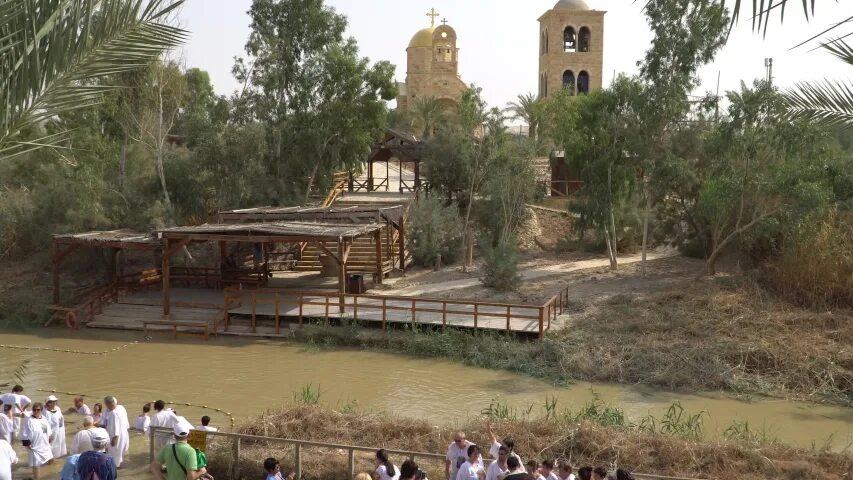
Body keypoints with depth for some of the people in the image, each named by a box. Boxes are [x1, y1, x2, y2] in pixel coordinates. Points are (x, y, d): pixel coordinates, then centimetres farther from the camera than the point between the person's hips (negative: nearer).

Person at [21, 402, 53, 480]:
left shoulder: (44, 419, 5)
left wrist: (49, 440, 16)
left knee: (50, 460, 16)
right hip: (35, 447, -7)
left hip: (45, 446, 7)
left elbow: (49, 431, 17)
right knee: (36, 465, 0)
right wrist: (27, 444, -18)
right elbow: (25, 434, -17)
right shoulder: (29, 420, -16)